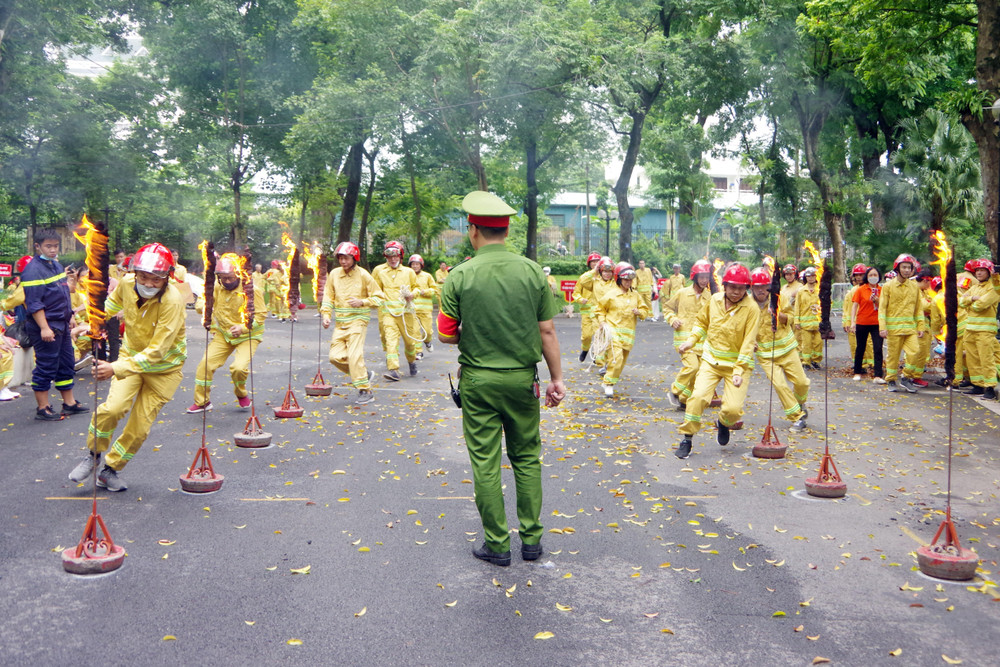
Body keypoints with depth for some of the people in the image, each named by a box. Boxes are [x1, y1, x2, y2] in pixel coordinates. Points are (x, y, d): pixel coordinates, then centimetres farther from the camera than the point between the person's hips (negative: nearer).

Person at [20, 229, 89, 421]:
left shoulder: (57, 265, 12)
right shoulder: (33, 270, -15)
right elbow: (34, 303, -20)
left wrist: (70, 316, 22)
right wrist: (44, 328, -24)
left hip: (62, 325, 9)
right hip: (46, 327, -9)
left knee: (67, 364, 16)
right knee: (46, 368, -2)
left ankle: (69, 403, 27)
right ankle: (43, 409, 7)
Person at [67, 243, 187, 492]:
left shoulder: (172, 301, -31)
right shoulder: (126, 284, -15)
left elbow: (156, 352, -33)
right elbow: (114, 303, 14)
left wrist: (116, 368, -40)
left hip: (164, 366, -3)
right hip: (131, 354, 3)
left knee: (140, 426, 0)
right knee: (113, 407, -19)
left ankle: (111, 469, 23)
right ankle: (93, 455, 7)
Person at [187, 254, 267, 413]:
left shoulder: (251, 290, -20)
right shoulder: (217, 287, -6)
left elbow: (261, 314, -16)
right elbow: (202, 300, 7)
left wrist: (243, 327, -29)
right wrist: (204, 306, -18)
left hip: (247, 336, -4)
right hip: (223, 334, 5)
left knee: (239, 367, -23)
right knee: (206, 364, -5)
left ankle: (241, 394, 13)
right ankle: (202, 402, 15)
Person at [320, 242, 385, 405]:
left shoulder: (363, 275, -4)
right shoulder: (334, 274, 7)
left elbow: (379, 297, -1)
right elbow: (328, 298, 12)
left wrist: (362, 302, -16)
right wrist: (326, 315, -3)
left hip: (358, 320, -5)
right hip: (340, 323, 5)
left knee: (354, 355, -15)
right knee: (336, 356, -3)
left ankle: (365, 391, -6)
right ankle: (364, 374, 19)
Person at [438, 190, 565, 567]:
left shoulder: (460, 276, -9)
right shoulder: (532, 271, -3)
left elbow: (445, 336, -5)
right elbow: (547, 331, -1)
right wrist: (557, 378, 7)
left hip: (478, 380, -2)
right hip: (522, 379, 2)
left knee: (485, 463, 6)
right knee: (527, 457, 15)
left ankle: (497, 546, 14)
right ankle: (531, 539, 20)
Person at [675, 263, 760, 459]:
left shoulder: (752, 309, -12)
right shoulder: (714, 300, 0)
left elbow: (748, 342, -13)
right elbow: (702, 322, 18)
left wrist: (739, 371, -18)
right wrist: (691, 340, 3)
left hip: (738, 363, -2)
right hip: (711, 360, 2)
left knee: (734, 409, -13)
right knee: (698, 396, -18)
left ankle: (723, 424, 25)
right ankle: (686, 439, -2)